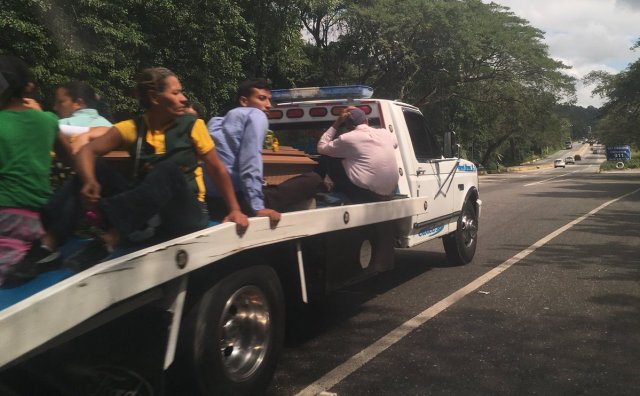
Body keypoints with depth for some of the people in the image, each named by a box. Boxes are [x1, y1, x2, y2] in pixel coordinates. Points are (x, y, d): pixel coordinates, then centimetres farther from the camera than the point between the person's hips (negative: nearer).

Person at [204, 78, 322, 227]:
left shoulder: (215, 121, 22)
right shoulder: (255, 115, -1)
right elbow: (250, 161, -16)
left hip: (210, 202, 9)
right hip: (236, 201, -9)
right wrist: (258, 207, -22)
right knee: (313, 179, 1)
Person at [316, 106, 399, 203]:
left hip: (364, 195, -6)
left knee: (327, 159, 9)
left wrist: (336, 124, 14)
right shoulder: (386, 133, 8)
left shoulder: (347, 138, -6)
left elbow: (321, 148, 10)